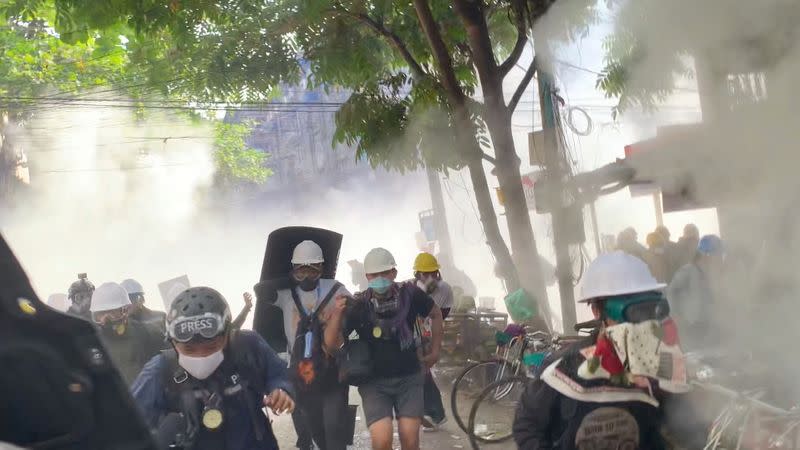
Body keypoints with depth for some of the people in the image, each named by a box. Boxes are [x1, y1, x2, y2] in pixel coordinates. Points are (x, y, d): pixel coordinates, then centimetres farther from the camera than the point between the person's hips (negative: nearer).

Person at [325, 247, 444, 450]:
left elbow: (436, 314, 9)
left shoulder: (410, 293, -11)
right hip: (374, 381, -1)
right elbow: (332, 345, -17)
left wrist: (435, 351, 11)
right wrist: (337, 313, -32)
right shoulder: (358, 305, -14)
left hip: (409, 377, 1)